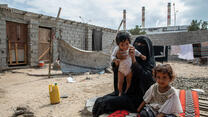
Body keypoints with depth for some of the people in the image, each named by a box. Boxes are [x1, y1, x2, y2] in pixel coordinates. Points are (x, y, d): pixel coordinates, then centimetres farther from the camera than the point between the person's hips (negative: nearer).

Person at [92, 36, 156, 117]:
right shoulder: (129, 59, 9)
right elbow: (115, 68, -3)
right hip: (124, 92, 6)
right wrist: (118, 58, -24)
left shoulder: (149, 63, -6)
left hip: (137, 97, -5)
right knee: (99, 101, -11)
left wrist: (134, 60, -31)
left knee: (107, 103, -22)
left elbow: (145, 78, -24)